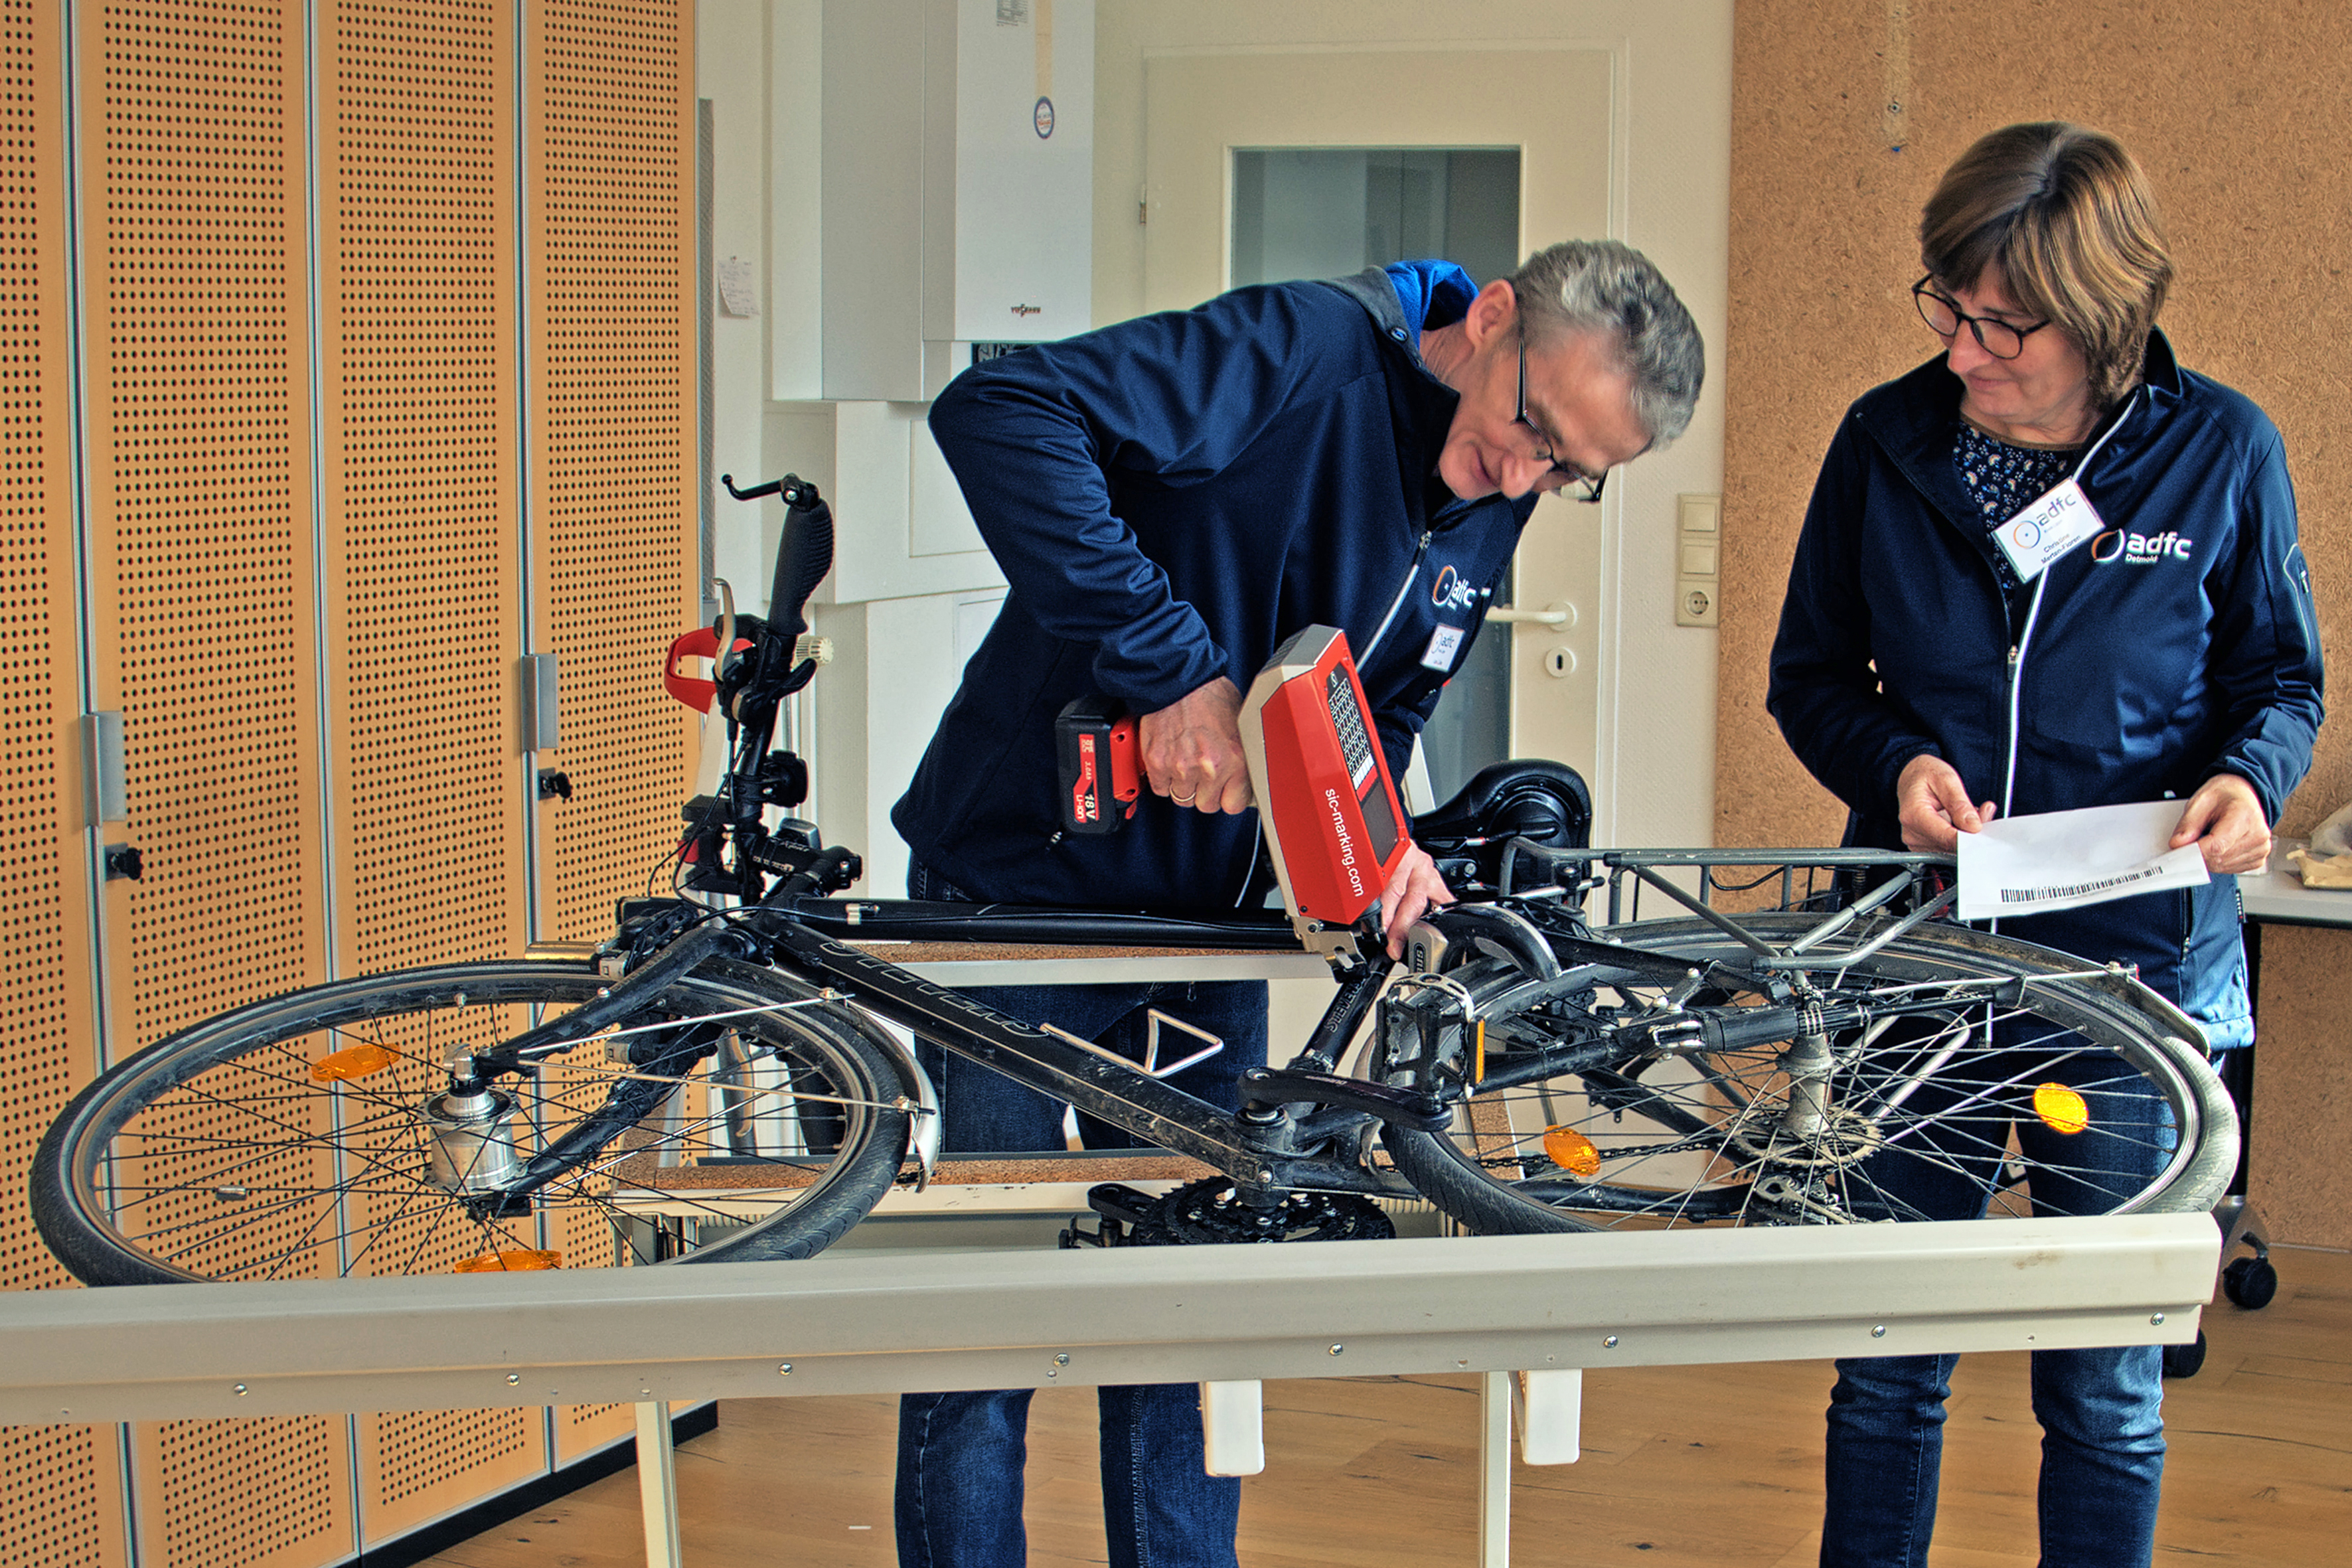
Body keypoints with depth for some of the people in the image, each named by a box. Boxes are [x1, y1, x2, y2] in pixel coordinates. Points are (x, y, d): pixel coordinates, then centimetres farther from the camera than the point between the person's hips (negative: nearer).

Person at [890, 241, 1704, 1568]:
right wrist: (1172, 663, -37)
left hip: (1205, 913, 7)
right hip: (1025, 893, -7)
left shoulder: (1492, 510, 1)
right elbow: (999, 411, -36)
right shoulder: (1305, 353, -24)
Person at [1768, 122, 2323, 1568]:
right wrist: (1893, 763, -11)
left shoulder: (2221, 452, -5)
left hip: (2135, 962, -1)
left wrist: (2250, 775, -14)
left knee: (2107, 1382, 7)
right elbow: (1811, 675, 9)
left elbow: (2282, 675, 8)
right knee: (1889, 1364, 9)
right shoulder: (1888, 442, -1)